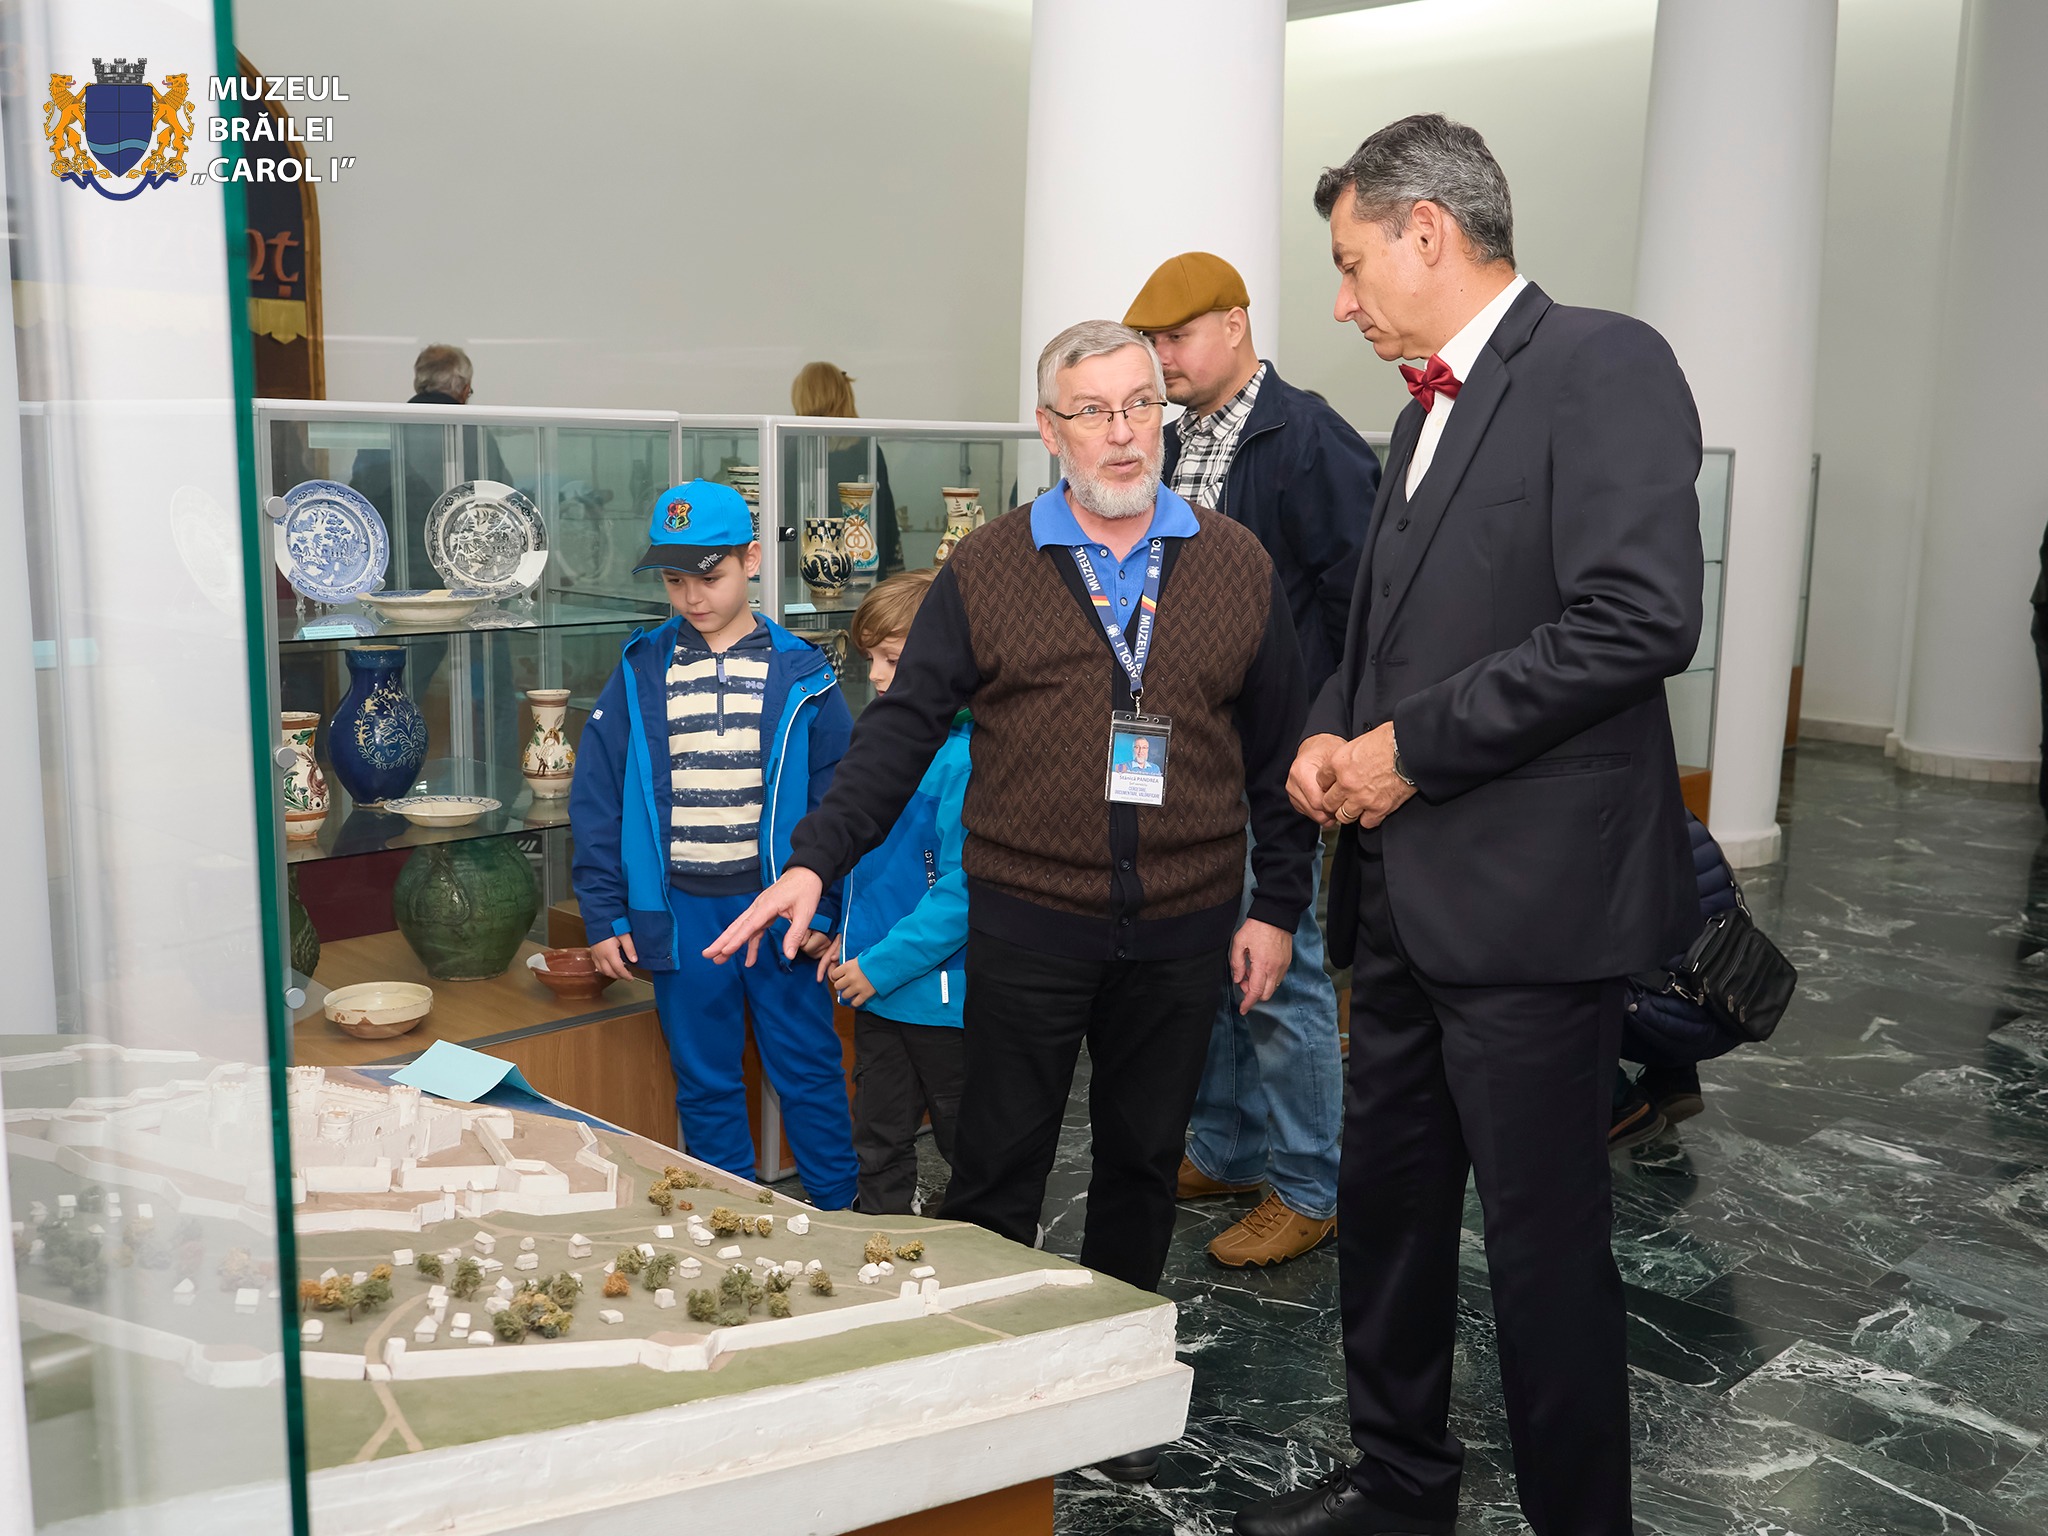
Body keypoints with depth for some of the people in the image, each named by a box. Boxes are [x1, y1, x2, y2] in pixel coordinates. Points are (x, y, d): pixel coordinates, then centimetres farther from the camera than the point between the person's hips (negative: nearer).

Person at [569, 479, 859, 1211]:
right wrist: (604, 912, -2)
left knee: (808, 1071, 8)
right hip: (679, 913, 2)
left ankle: (839, 1220, 23)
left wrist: (825, 905, -5)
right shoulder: (640, 673, 2)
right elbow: (596, 798, 3)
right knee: (704, 1083, 13)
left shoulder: (799, 675, -1)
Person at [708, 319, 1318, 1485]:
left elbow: (1277, 752, 7)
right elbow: (904, 726, -3)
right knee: (998, 1167, 8)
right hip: (1028, 925, -2)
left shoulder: (1237, 567, 4)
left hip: (1182, 931, 2)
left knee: (1145, 1162, 14)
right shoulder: (987, 572, 0)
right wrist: (818, 860, -12)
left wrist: (1278, 906, 5)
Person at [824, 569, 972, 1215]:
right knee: (878, 1139, 19)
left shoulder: (968, 760, -22)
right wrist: (851, 938, 10)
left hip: (942, 994, -8)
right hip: (878, 991, 8)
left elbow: (962, 888, -25)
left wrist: (882, 964, -20)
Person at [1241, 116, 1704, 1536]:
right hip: (1409, 888, 9)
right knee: (1385, 1204, 18)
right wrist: (1333, 732, 3)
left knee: (1546, 1239, 3)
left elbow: (1641, 616, -22)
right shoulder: (1433, 409, 18)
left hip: (1529, 890, -9)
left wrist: (1410, 750, -17)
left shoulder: (1603, 366, -10)